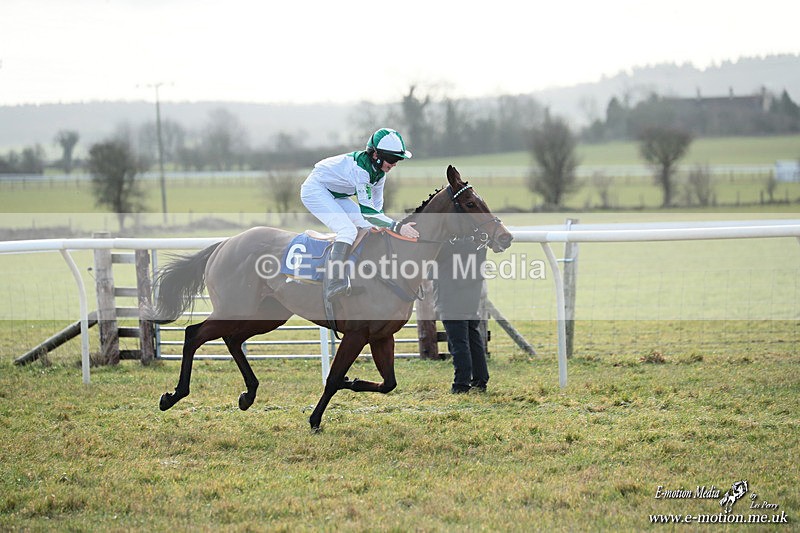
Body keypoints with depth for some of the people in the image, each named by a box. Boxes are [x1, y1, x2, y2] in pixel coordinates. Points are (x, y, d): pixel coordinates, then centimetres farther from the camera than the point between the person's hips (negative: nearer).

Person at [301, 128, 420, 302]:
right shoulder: (360, 168, -31)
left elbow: (376, 209, 2)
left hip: (335, 194, 10)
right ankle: (334, 283, -38)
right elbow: (367, 211, -36)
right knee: (348, 230, -27)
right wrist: (397, 227, -42)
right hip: (315, 190, -10)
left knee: (367, 227, 0)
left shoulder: (379, 172, -3)